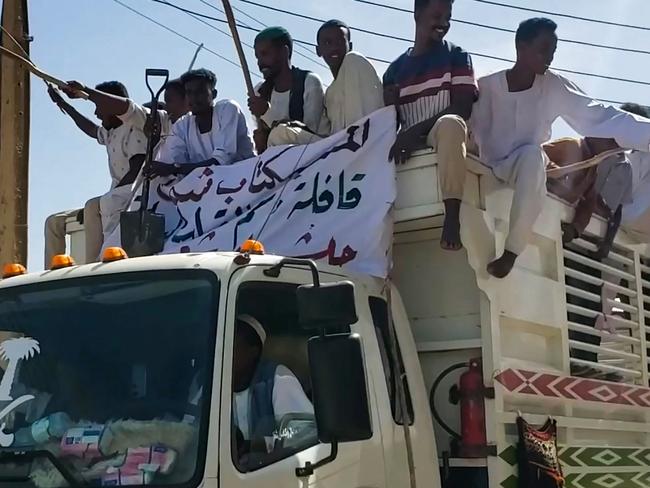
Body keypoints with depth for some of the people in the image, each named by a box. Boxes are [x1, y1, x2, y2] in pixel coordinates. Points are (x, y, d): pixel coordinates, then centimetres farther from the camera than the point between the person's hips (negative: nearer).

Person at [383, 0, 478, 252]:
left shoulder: (456, 56, 6)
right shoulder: (395, 69, 16)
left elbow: (462, 108, -6)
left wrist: (415, 131, -18)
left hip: (447, 135, -4)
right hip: (410, 143, 5)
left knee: (450, 123, -38)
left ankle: (452, 215, -43)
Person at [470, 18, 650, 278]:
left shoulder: (554, 87, -6)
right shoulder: (488, 85, -7)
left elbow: (598, 116, -12)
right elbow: (478, 130, -5)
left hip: (528, 167, -3)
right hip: (491, 167, 3)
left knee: (532, 155, -33)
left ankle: (512, 250, -26)